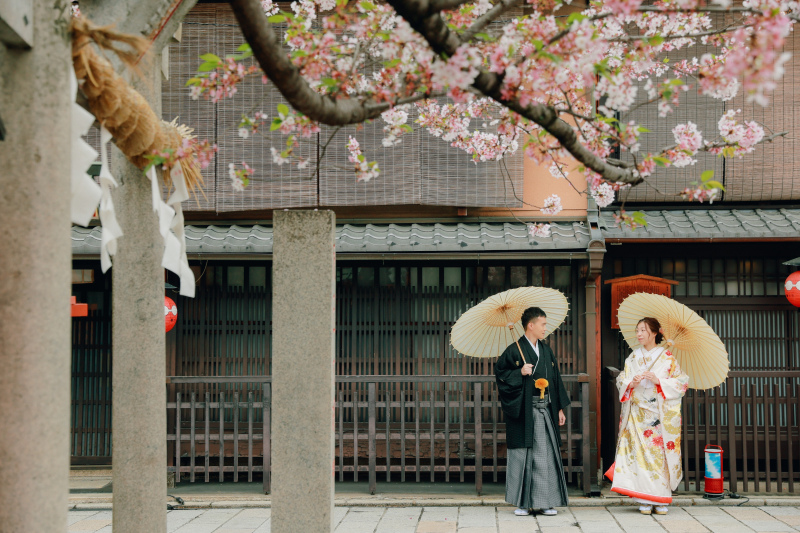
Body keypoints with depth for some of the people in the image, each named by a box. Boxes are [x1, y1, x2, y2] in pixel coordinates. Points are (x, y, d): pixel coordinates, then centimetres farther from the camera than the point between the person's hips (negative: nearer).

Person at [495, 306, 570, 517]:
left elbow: (555, 380, 16)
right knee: (523, 455, -1)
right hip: (524, 411, -5)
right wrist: (520, 373, -19)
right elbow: (500, 373, -5)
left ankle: (546, 501, 10)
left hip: (545, 410, 5)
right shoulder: (514, 350, -5)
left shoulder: (546, 351, 13)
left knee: (547, 454, 4)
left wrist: (560, 408, 13)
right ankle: (523, 502, 8)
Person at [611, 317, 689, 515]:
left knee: (660, 454, -4)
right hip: (638, 414, 2)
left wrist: (659, 381, -14)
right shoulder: (633, 358, 11)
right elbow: (621, 381, 11)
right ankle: (645, 500, 0)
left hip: (662, 415, -2)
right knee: (640, 453, -4)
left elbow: (681, 382, -1)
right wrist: (631, 383, -10)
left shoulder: (667, 357, 2)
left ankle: (661, 501, 4)